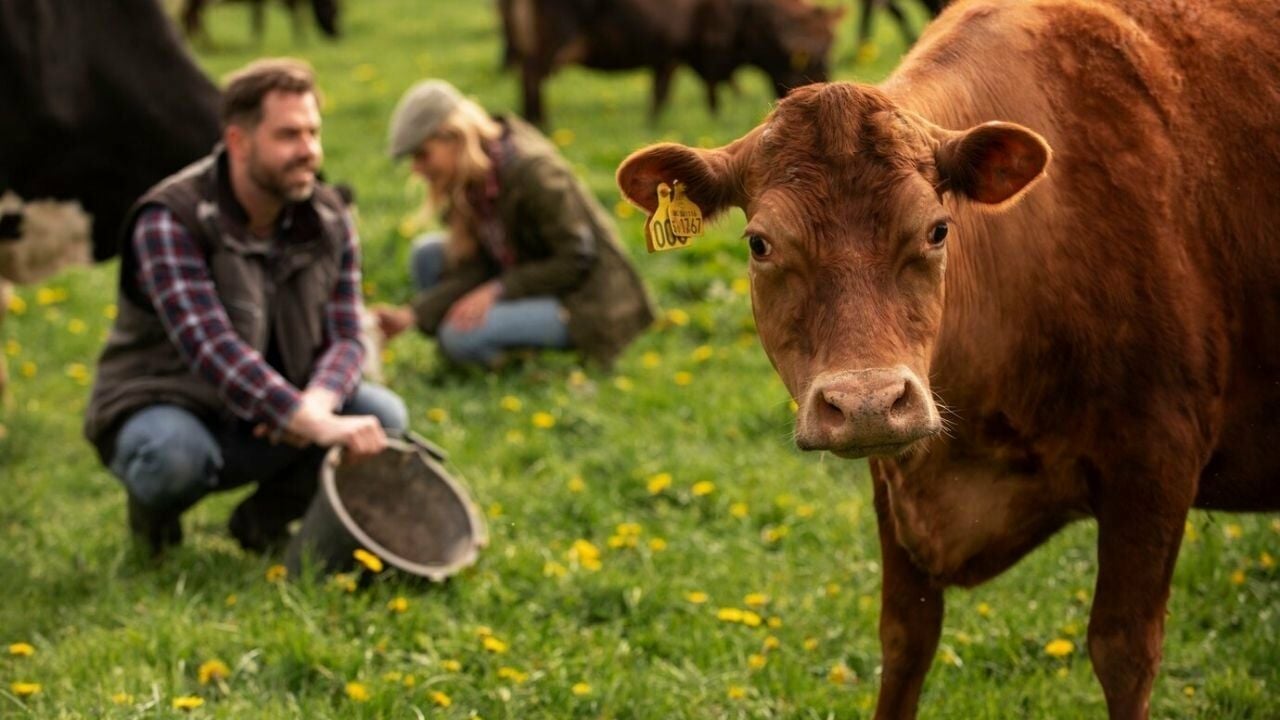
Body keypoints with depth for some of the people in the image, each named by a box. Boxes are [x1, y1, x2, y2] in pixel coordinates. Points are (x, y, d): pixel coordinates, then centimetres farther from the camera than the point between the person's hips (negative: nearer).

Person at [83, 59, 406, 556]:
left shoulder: (328, 220, -3)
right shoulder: (170, 222, -23)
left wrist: (316, 405, -32)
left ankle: (264, 517, 5)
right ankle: (154, 511, 0)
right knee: (175, 457, -39)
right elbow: (212, 348, -35)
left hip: (265, 424, 5)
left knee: (383, 417, -18)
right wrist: (313, 425, -45)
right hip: (165, 408, -5)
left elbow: (344, 336, -7)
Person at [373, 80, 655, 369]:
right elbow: (471, 268, -4)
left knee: (460, 337, -27)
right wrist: (410, 315, -16)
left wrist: (497, 289, -24)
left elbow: (576, 261, -22)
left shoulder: (532, 171, -25)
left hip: (581, 300, -9)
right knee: (427, 253, -4)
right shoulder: (466, 183, 0)